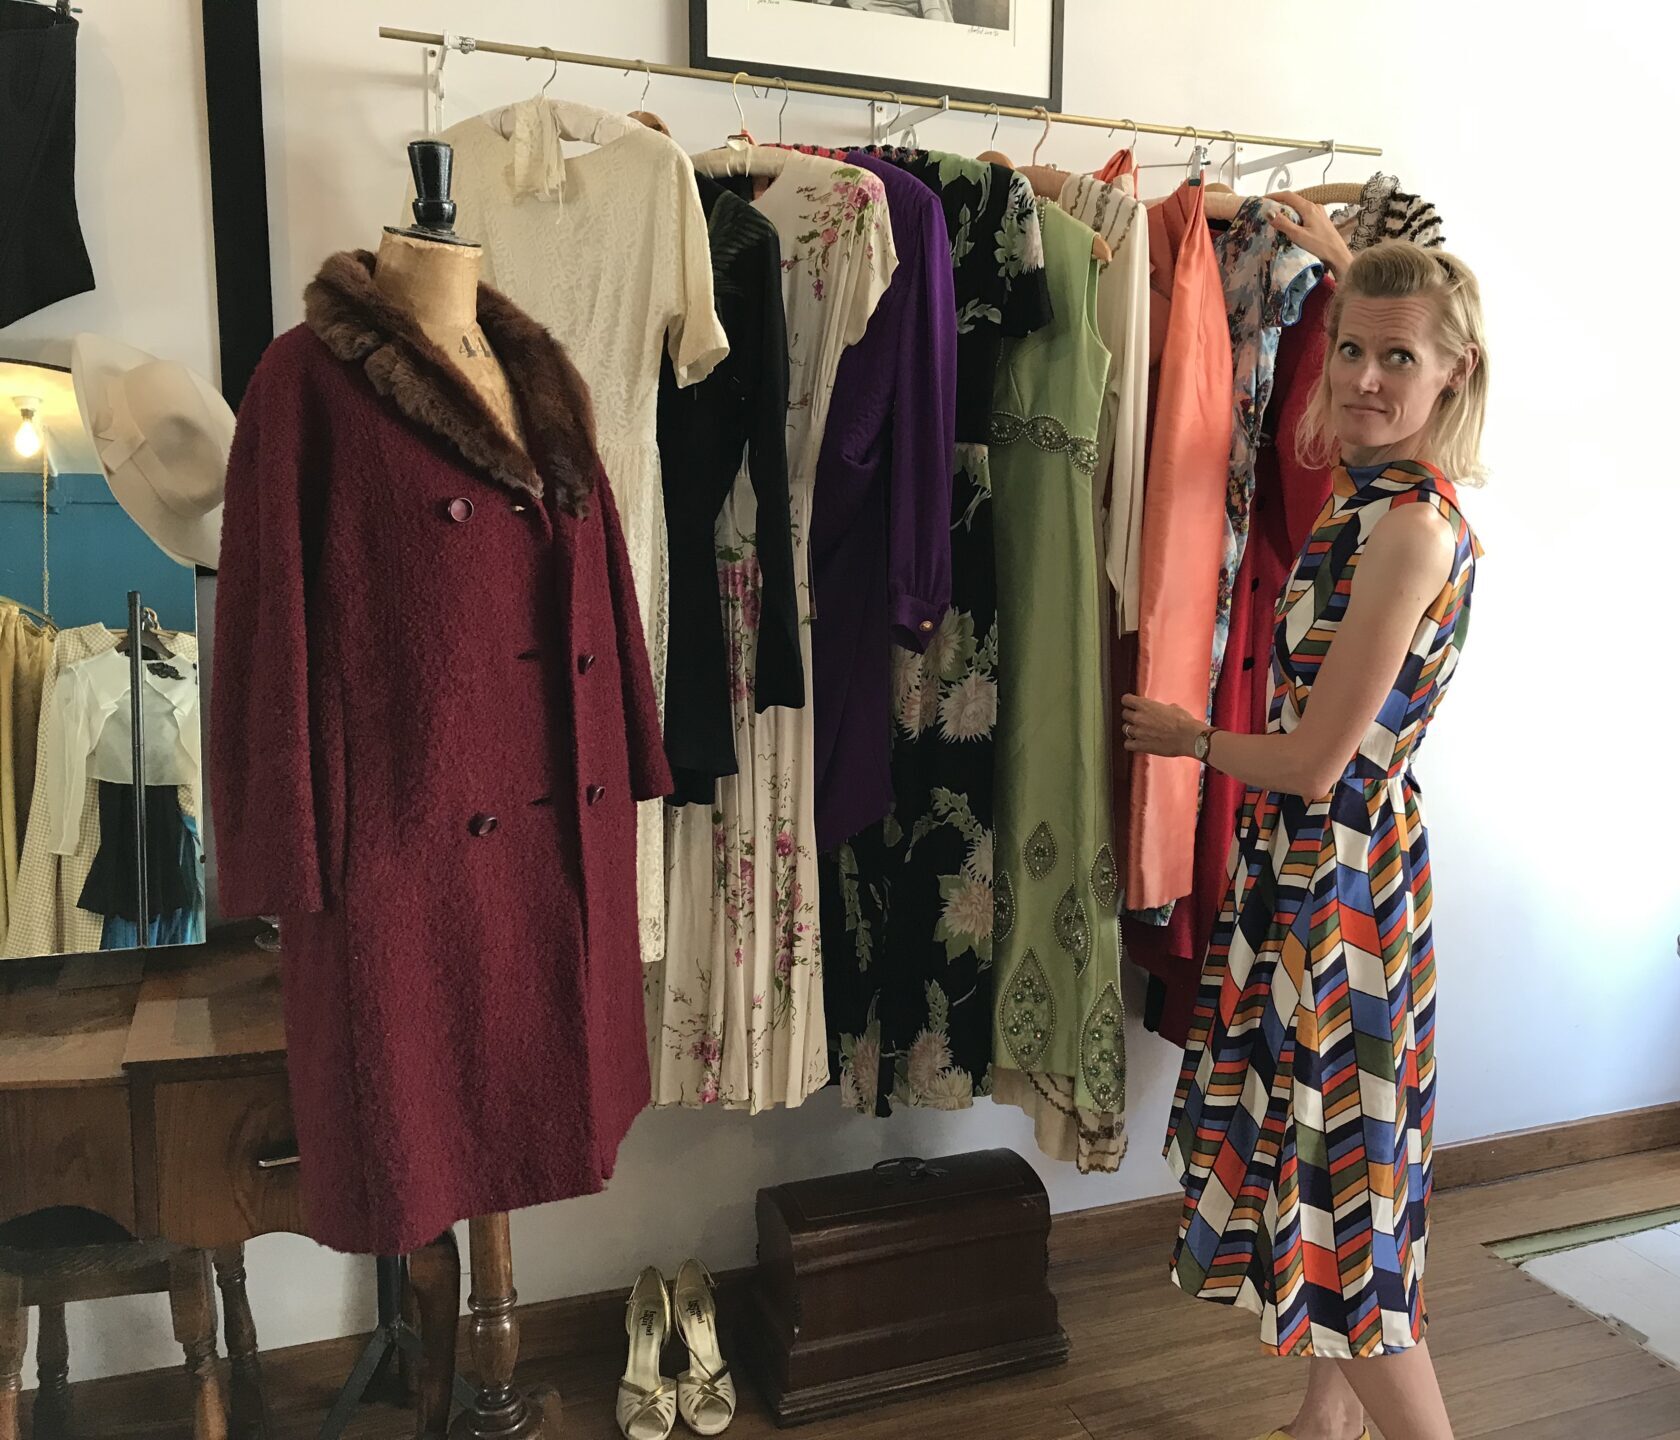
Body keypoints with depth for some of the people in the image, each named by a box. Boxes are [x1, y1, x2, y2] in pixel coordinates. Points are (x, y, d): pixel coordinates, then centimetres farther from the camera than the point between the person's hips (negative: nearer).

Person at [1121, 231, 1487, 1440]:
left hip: (1334, 872, -10)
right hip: (1332, 857, 10)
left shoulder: (1409, 527, -22)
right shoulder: (1395, 489, 3)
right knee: (1330, 1160, 20)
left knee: (1344, 1173, 2)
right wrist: (1345, 265, 41)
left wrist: (1188, 738, -4)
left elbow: (1315, 764, -22)